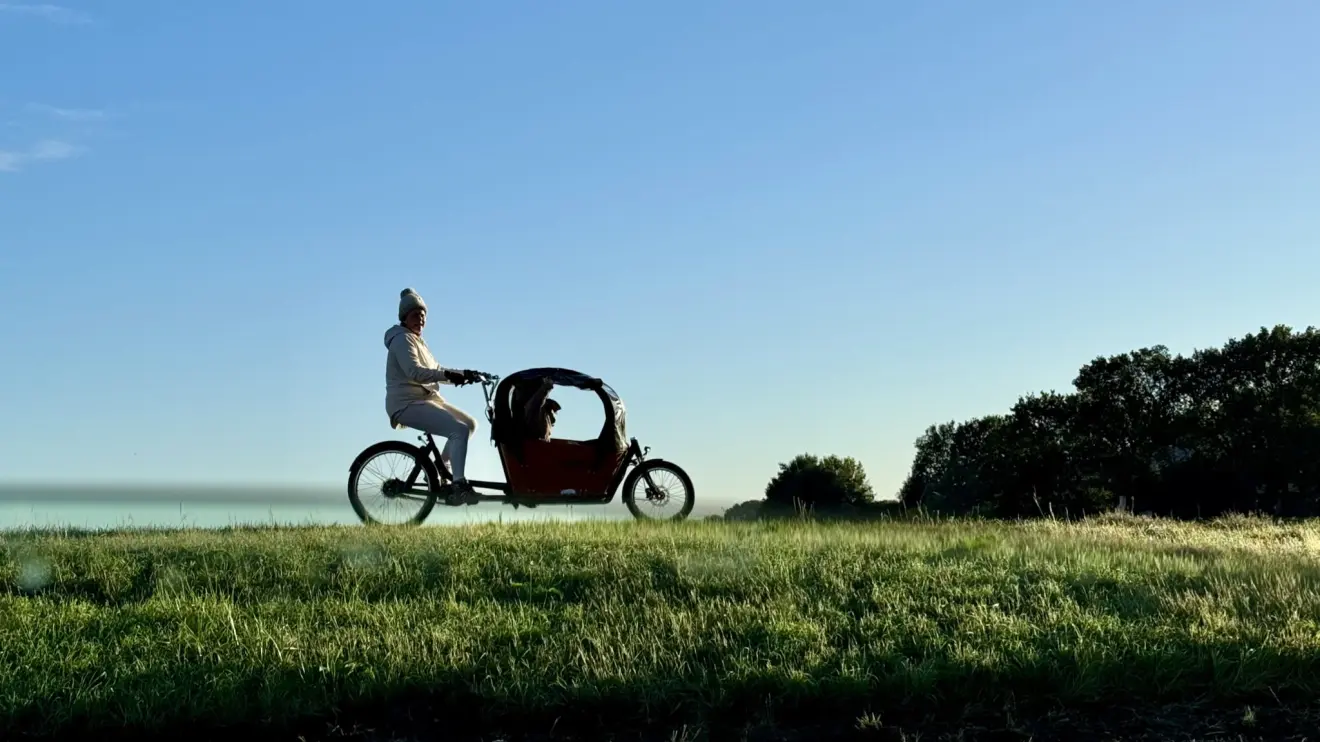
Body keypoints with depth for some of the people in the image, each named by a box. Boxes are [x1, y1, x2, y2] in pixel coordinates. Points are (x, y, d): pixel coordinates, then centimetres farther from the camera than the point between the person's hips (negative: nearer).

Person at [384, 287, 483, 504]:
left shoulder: (416, 340, 23)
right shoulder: (402, 339, -9)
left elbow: (433, 371, 19)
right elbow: (414, 372, -24)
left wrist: (462, 374, 4)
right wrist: (448, 375, -36)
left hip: (427, 399, 10)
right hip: (408, 403, -10)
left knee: (470, 423, 8)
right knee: (459, 429, -25)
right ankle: (459, 486, -31)